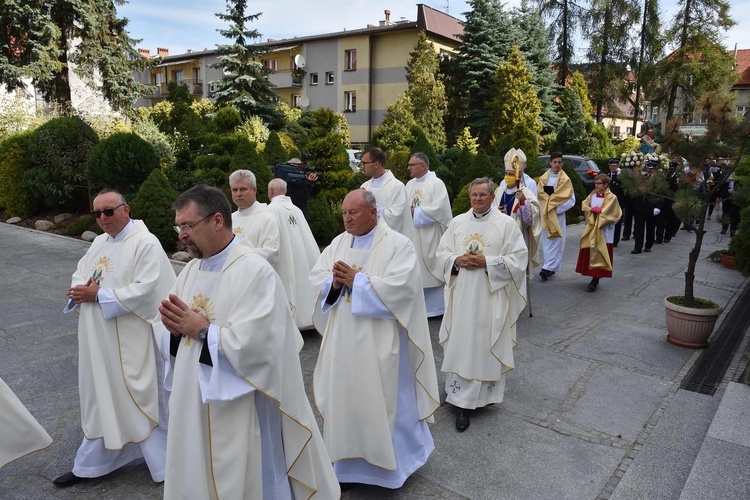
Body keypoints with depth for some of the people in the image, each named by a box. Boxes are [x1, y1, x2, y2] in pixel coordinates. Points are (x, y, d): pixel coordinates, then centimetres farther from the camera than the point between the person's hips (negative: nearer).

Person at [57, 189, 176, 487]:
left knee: (142, 398, 4)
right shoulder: (99, 242, 11)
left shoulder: (145, 243, -14)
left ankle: (166, 464, 24)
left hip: (131, 341, -7)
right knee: (102, 396, 19)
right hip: (99, 340, 8)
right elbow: (79, 275, 14)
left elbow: (145, 290, -22)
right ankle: (92, 464, 37)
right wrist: (81, 290, -10)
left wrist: (99, 295, -18)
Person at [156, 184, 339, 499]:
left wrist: (201, 330, -17)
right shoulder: (191, 270, 7)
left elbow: (253, 344, -27)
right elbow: (164, 333, 10)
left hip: (240, 412, -8)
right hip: (193, 407, 8)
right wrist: (176, 330, -12)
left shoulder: (254, 270, -19)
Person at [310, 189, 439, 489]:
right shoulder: (339, 243, 8)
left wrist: (356, 280, -21)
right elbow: (316, 277, 5)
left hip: (379, 340, -5)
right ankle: (350, 458, 33)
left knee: (383, 400, 7)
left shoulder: (398, 244, -9)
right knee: (345, 395, 14)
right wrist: (334, 283, -17)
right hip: (343, 338, 6)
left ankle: (390, 461, 29)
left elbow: (401, 286, -22)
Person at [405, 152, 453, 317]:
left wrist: (416, 212, -12)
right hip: (412, 235, 6)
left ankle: (435, 306, 12)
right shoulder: (410, 184, 14)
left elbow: (439, 208, -17)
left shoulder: (436, 184, -7)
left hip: (430, 236, -6)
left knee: (431, 269, 0)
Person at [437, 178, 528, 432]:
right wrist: (457, 260, -11)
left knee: (487, 344, 3)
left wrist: (486, 262, -17)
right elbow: (442, 252, 11)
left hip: (491, 297, -3)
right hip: (462, 296, 3)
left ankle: (486, 393, 20)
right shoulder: (457, 222, 8)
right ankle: (462, 402, 15)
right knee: (460, 344, 4)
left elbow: (518, 259, -7)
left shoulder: (506, 224, -3)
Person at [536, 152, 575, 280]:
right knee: (546, 240, 7)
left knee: (555, 240, -6)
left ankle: (547, 267, -7)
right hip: (545, 214, 3)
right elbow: (539, 193, 2)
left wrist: (555, 207, -15)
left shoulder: (565, 179, -1)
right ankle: (551, 266, 16)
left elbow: (570, 199, -7)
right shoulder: (543, 178, 8)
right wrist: (552, 199, -13)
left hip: (558, 213, -3)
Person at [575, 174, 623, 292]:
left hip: (603, 230, -5)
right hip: (591, 228, 5)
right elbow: (584, 205, 4)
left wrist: (596, 209, -8)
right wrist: (593, 209, -13)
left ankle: (595, 280, -3)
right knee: (589, 252, 6)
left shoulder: (611, 197, -7)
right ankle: (593, 277, 17)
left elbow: (607, 212, -14)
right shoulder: (592, 195, 9)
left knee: (599, 254, -5)